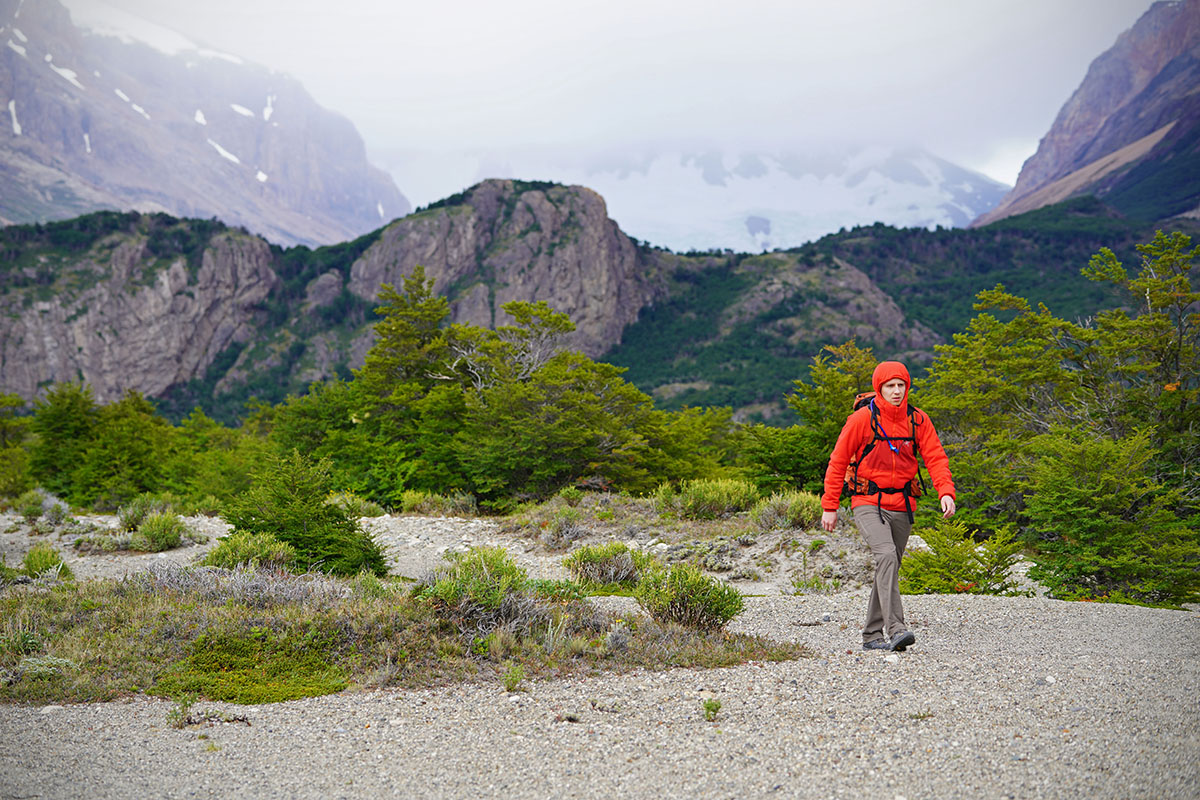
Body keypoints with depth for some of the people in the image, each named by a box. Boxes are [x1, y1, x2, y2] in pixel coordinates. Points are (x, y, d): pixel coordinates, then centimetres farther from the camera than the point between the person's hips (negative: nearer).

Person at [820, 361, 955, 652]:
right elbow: (837, 463, -2)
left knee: (890, 568, 9)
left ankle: (872, 635, 21)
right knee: (886, 555, -25)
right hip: (868, 502, -5)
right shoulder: (862, 419, -7)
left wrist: (946, 492, -19)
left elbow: (936, 458, -1)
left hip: (902, 506, 5)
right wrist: (829, 506, -3)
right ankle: (895, 629, -31)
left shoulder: (918, 420, 3)